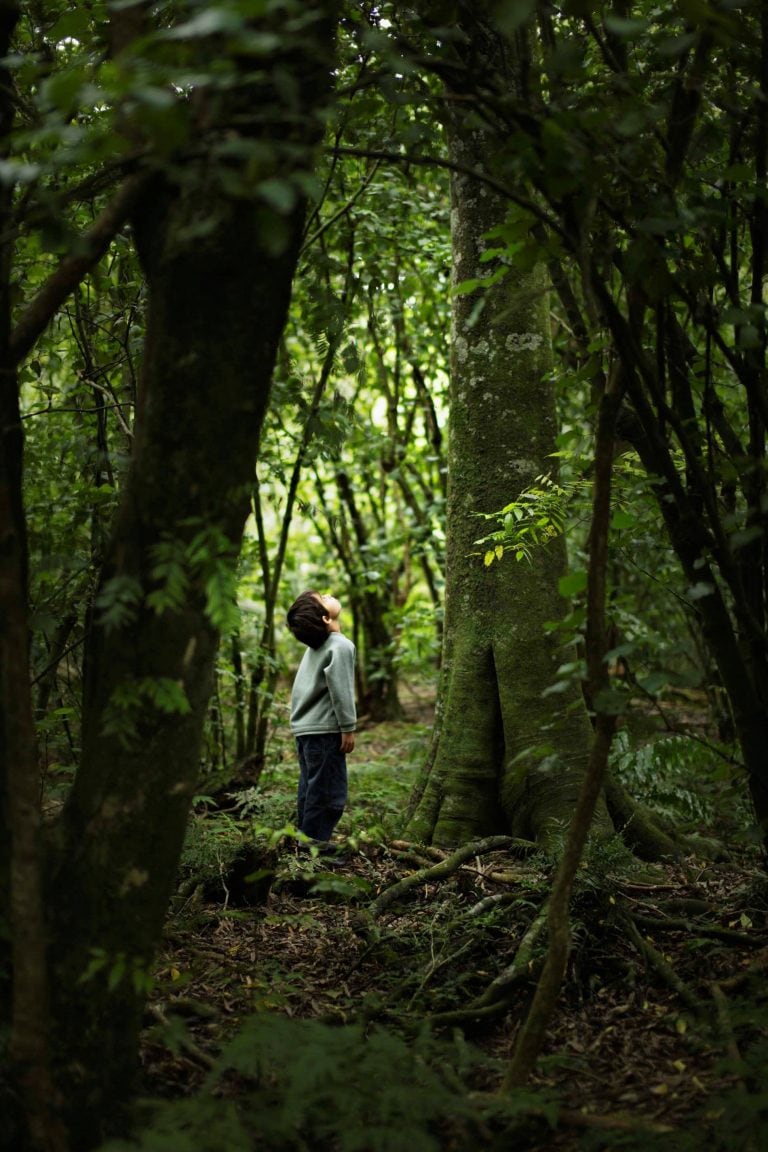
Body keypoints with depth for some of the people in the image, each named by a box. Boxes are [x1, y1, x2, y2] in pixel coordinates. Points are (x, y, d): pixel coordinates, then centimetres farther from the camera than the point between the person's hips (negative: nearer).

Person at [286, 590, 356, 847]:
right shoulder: (341, 646, -12)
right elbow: (340, 689, -17)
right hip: (324, 730, -9)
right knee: (329, 795, -6)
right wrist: (348, 728, -13)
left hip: (305, 729, 9)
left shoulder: (315, 646, 14)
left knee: (311, 791, 13)